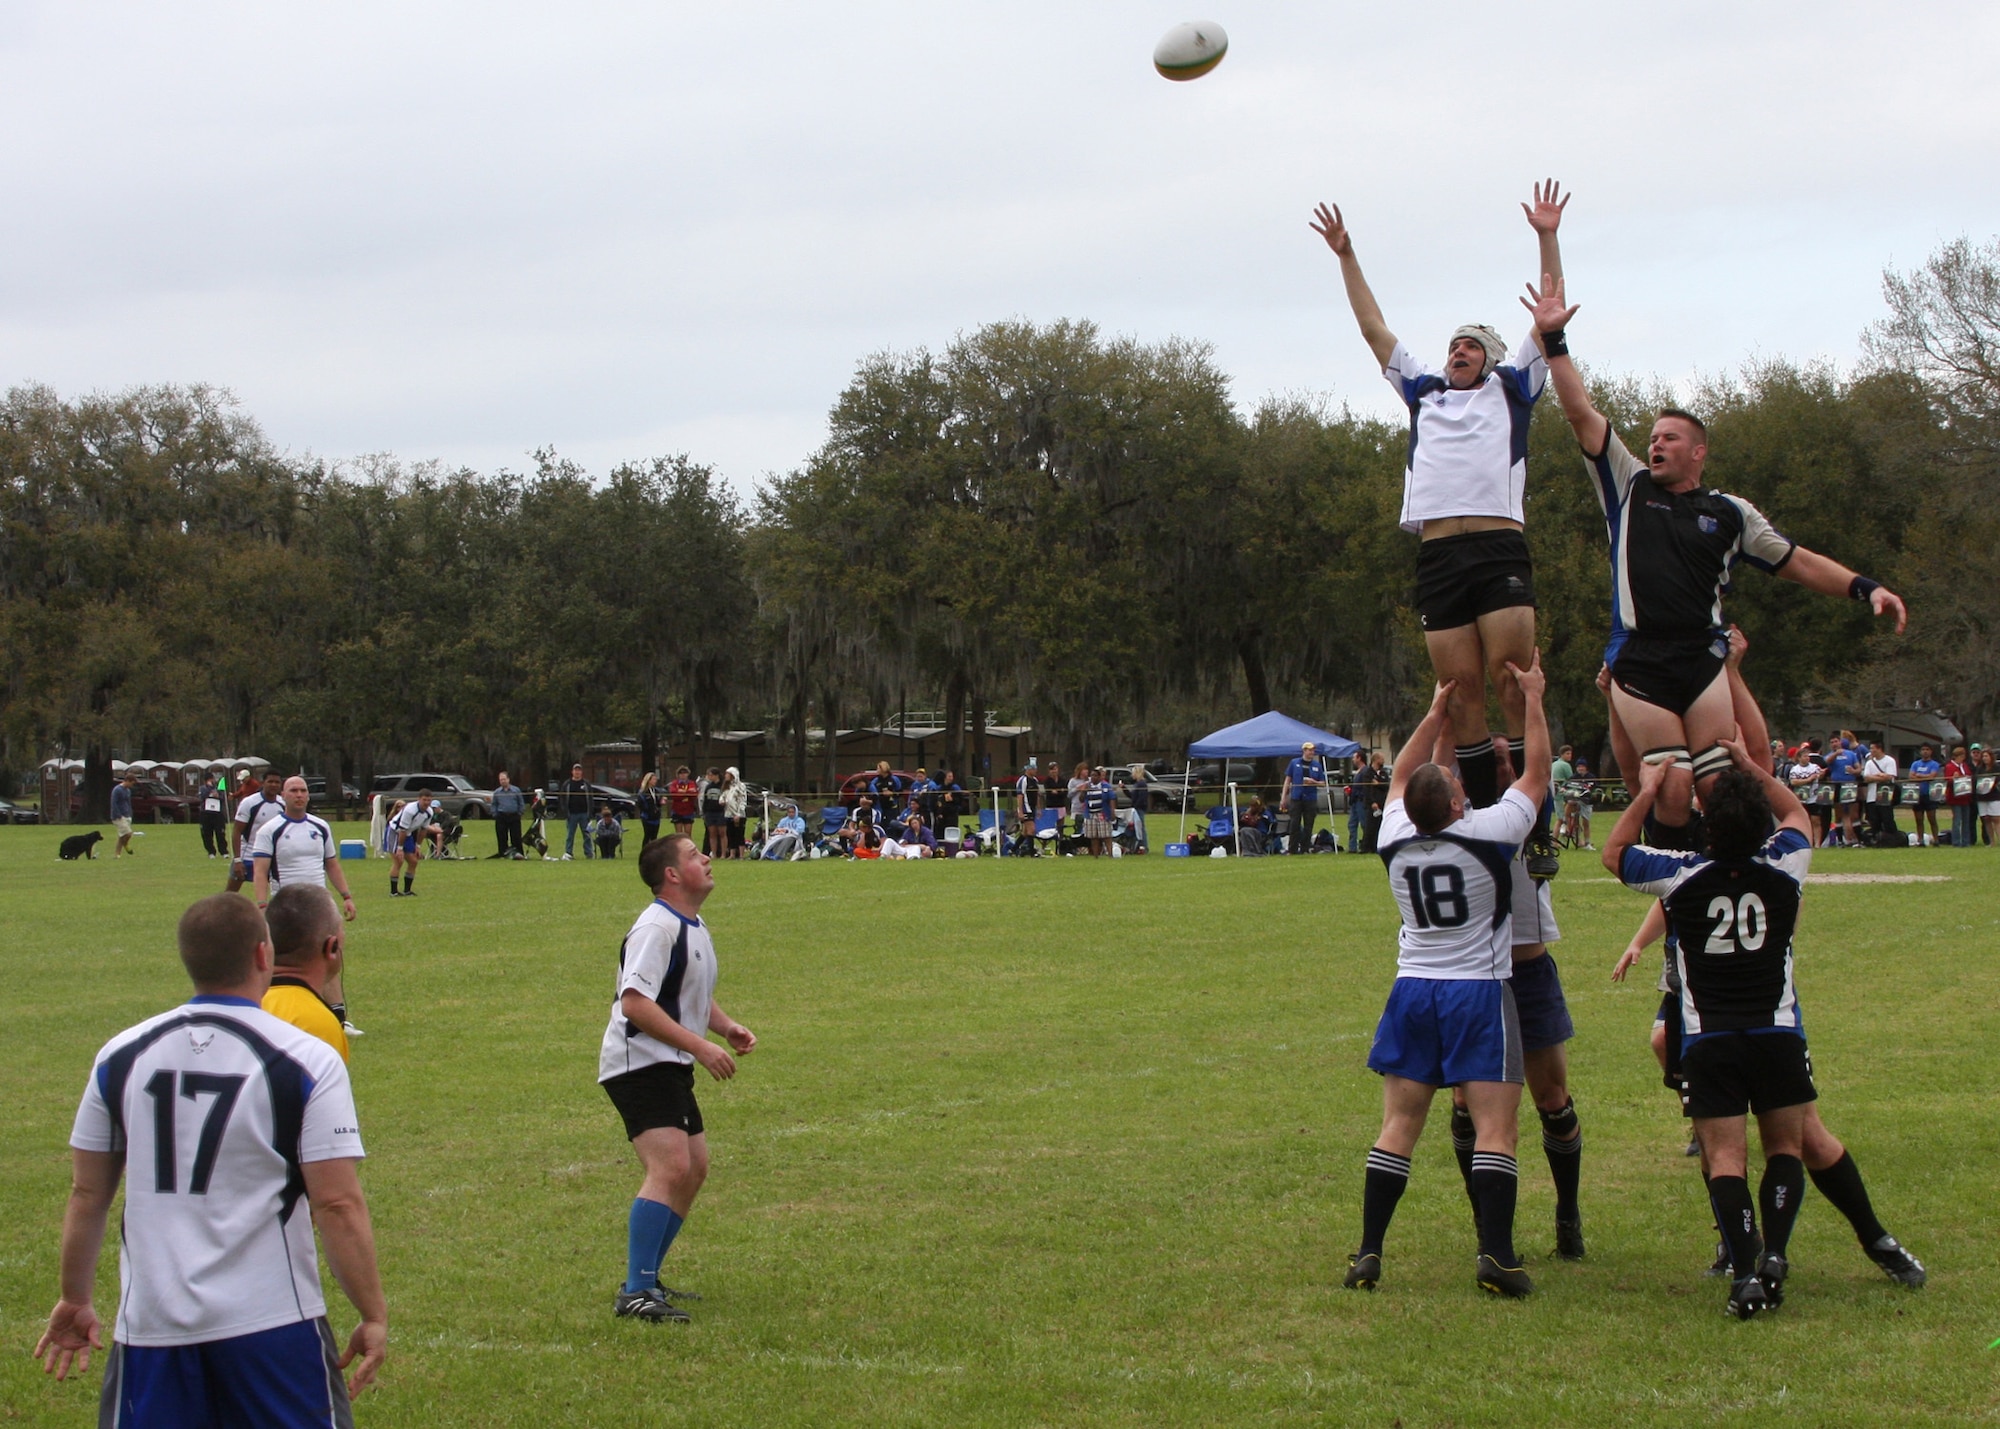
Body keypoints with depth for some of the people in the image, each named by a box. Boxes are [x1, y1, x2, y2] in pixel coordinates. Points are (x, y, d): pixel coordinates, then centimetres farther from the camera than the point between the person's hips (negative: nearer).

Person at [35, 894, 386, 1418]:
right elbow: (339, 1205, -12)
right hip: (270, 1318, -3)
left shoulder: (121, 1055, 4)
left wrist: (75, 1300, 23)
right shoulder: (307, 1061, -8)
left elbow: (86, 1195, 11)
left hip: (149, 1320, 3)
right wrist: (374, 1316, -3)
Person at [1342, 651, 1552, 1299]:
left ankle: (1368, 1252, 3)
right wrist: (1533, 699, 12)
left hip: (1412, 991, 4)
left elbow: (1402, 776, 20)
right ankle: (1495, 1255, -13)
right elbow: (1536, 771, 2)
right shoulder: (1489, 833, -12)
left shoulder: (1395, 840, 0)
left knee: (1398, 1126, 6)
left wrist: (1437, 713, 26)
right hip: (1479, 993, -4)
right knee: (1495, 1129, -5)